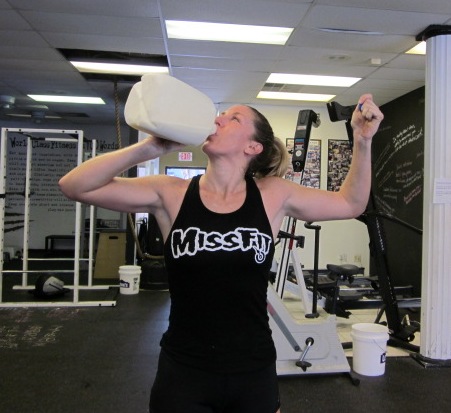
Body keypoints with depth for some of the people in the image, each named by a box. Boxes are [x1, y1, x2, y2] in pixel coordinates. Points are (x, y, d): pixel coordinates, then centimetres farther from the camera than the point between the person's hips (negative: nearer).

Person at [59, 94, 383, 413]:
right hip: (183, 374, -1)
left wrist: (363, 141, -5)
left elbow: (351, 203, 7)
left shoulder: (273, 195, -5)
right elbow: (74, 186, -11)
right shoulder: (171, 194, -8)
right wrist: (151, 148, -19)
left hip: (254, 374, 2)